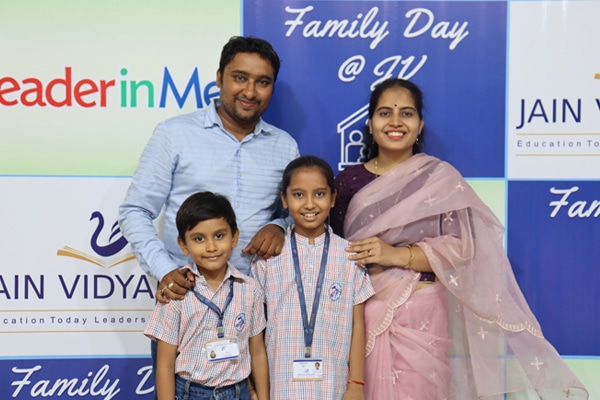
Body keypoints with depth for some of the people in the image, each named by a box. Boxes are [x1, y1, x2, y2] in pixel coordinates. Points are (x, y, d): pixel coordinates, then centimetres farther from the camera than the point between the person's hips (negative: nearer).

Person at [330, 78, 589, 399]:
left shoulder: (440, 177, 0)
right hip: (363, 314, 2)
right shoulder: (349, 180, 7)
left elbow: (462, 246, -8)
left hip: (423, 316, -2)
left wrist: (396, 255, -19)